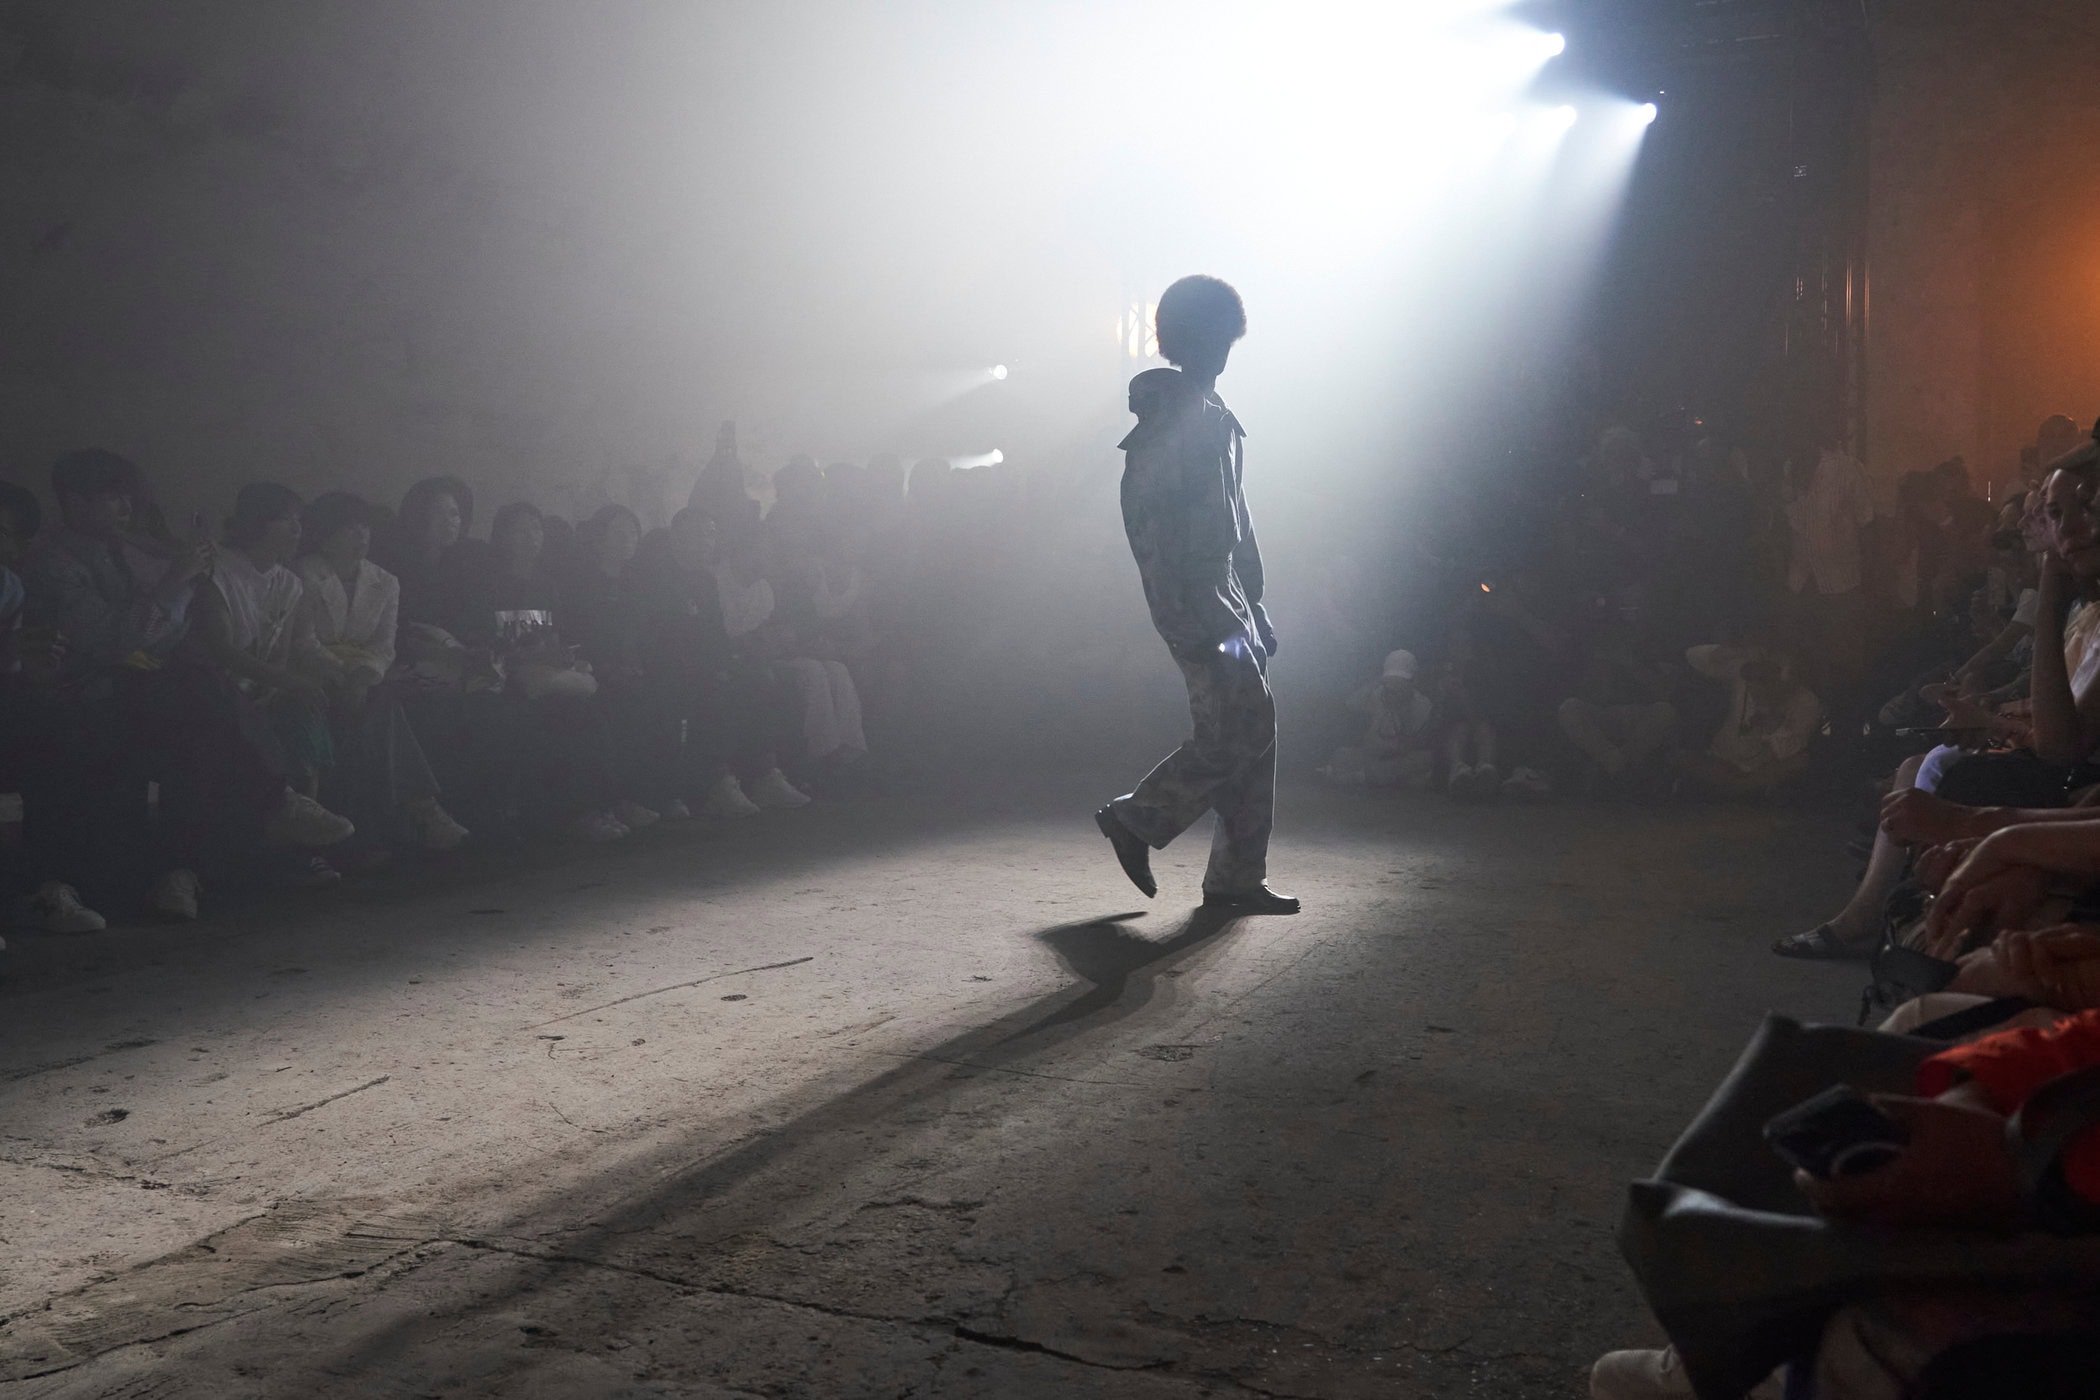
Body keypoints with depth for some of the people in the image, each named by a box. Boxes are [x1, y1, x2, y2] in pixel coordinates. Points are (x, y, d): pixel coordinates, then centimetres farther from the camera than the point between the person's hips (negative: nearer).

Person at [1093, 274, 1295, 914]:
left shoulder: (1214, 416, 19)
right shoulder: (1171, 419, -11)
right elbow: (1150, 527, -19)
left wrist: (1253, 605, 21)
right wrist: (1207, 621, -23)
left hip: (1225, 597, 9)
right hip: (1196, 602, -9)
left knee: (1254, 731, 7)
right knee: (1233, 734, -10)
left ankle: (1237, 878, 12)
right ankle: (1134, 818, 7)